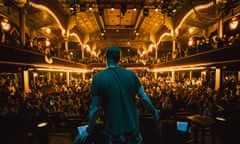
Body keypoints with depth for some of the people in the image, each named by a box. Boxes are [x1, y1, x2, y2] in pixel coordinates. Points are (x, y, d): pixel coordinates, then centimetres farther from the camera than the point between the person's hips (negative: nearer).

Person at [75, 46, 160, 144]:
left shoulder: (98, 78, -14)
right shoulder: (131, 74, -7)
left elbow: (94, 108, -11)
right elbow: (144, 98, -3)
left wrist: (89, 130, 4)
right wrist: (154, 111, 16)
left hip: (114, 129, -2)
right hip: (132, 126, 3)